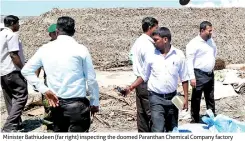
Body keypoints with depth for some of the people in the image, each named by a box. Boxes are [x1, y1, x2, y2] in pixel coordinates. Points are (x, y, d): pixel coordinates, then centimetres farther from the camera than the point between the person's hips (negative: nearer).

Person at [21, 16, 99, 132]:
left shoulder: (45, 49, 2)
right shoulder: (80, 49, -8)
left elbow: (26, 70, 7)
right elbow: (91, 79, -5)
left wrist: (44, 90, 2)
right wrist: (95, 102, 6)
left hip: (56, 103, 4)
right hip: (77, 104, -4)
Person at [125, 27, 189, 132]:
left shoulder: (179, 55, -4)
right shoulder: (151, 55, -4)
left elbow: (184, 78, 2)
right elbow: (144, 76, 6)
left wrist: (186, 98, 0)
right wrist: (131, 87, -6)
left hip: (172, 97, 2)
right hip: (156, 98, -1)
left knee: (172, 129, 14)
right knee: (158, 130, -8)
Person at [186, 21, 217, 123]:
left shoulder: (211, 41, 7)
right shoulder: (193, 44, -15)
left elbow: (215, 51, 28)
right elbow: (189, 61, -17)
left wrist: (212, 63, 16)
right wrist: (192, 77, -20)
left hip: (210, 74, 7)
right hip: (199, 75, -7)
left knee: (210, 98, 18)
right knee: (196, 98, 3)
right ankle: (195, 120, 14)